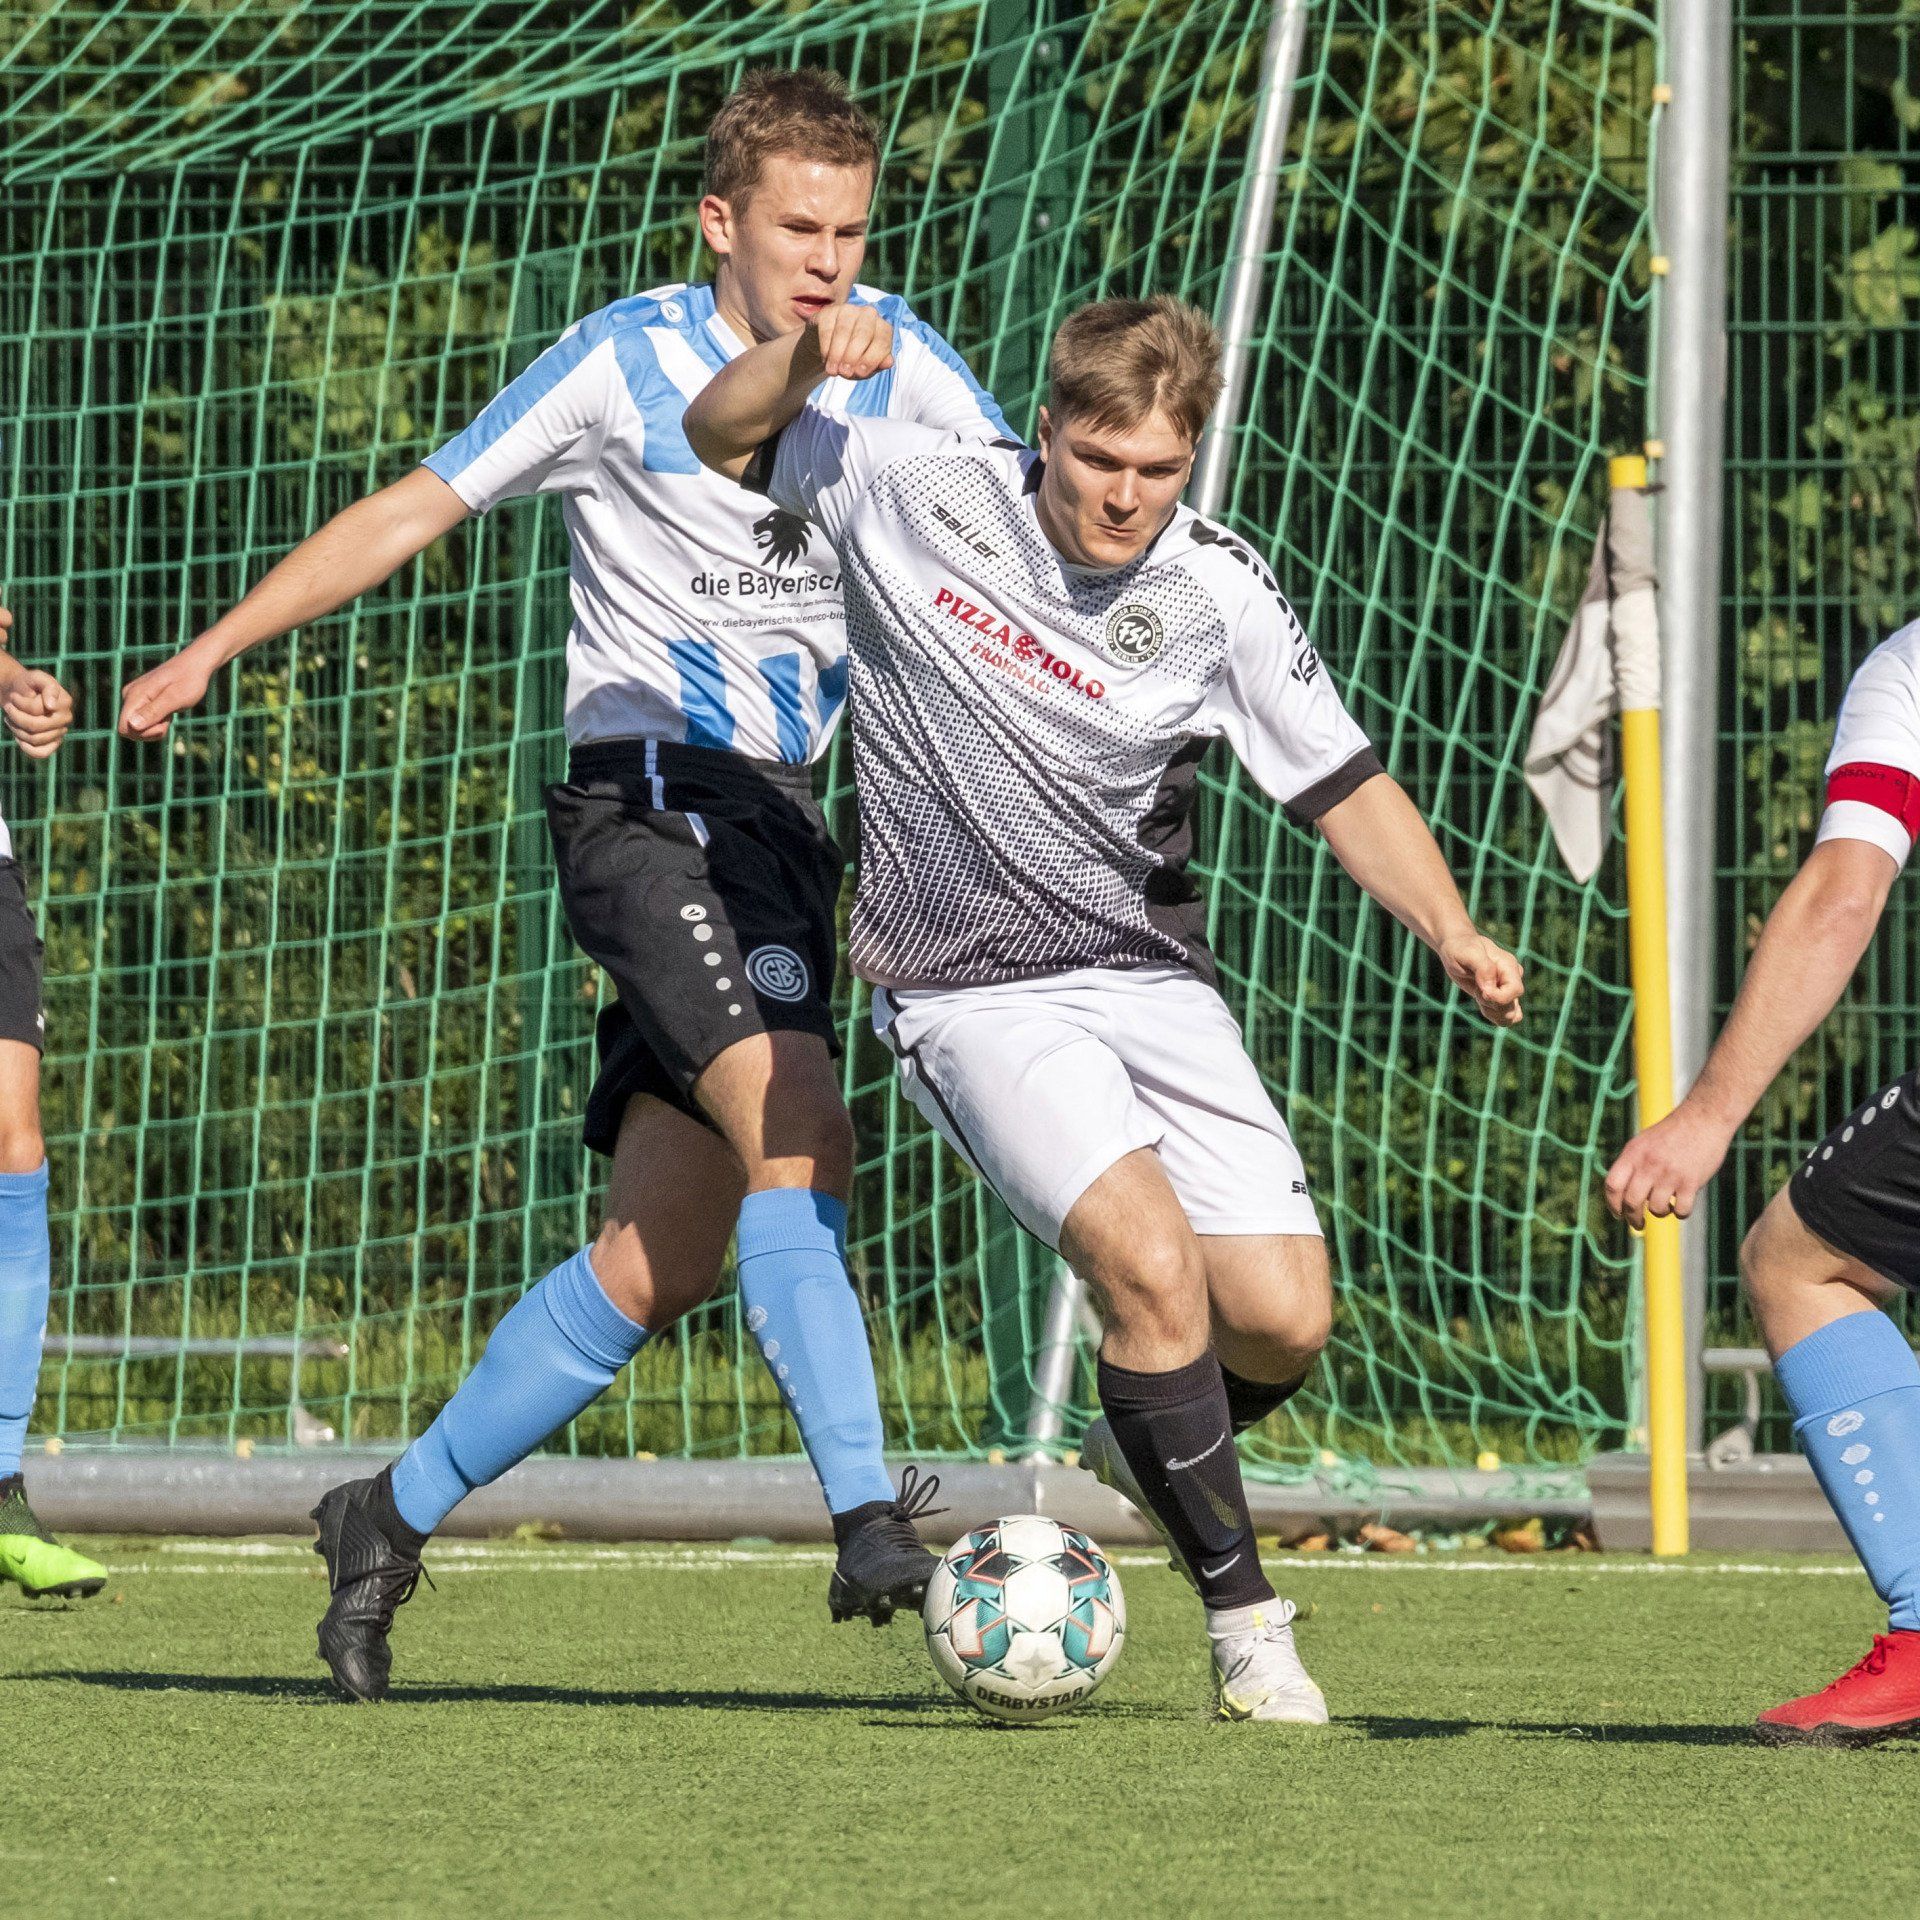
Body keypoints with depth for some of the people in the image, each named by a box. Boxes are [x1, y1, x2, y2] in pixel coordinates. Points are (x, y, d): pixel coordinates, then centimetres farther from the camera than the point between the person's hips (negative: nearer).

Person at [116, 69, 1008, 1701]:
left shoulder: (896, 364, 8)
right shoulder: (627, 362, -4)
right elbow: (415, 512, 2)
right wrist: (215, 650, 0)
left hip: (777, 826, 6)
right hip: (644, 798, -5)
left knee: (661, 1257, 2)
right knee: (797, 1133, -27)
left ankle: (398, 1519, 17)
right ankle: (867, 1526, -33)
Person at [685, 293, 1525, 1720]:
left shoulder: (1218, 594, -5)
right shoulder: (913, 490, -8)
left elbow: (1347, 788, 1)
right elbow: (722, 436, 5)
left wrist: (1451, 933, -15)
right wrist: (806, 356, -16)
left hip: (1150, 975, 3)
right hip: (973, 998, -3)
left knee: (1284, 1321, -8)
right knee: (1151, 1257, -25)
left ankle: (1152, 1446, 29)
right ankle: (1246, 1618, -12)